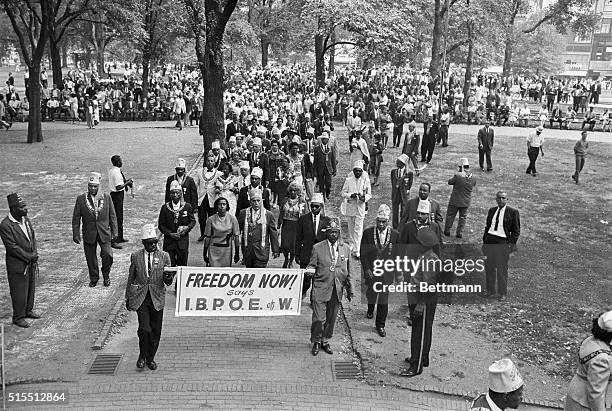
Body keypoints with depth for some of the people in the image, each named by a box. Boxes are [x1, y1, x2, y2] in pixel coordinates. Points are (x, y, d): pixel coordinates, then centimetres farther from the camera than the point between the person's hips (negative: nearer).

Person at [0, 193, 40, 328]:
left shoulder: (26, 219, 2)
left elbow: (33, 237, 10)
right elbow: (12, 247, -21)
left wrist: (35, 255, -3)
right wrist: (30, 257, -16)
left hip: (31, 263, 7)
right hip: (18, 265, -7)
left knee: (31, 289, 19)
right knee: (19, 293, 5)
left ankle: (28, 310, 37)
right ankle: (18, 317, 21)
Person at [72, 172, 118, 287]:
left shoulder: (106, 197, 2)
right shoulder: (81, 199, -1)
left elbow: (112, 216, 6)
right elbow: (76, 218, 1)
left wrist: (114, 231, 2)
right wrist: (76, 234, -3)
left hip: (104, 232, 0)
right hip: (89, 233, 1)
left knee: (107, 254, -12)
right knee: (90, 257, 8)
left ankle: (106, 275, 13)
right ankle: (93, 278, 28)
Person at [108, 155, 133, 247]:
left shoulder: (112, 170, 10)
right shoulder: (116, 172, -21)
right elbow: (118, 187, -25)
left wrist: (126, 181, 9)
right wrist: (127, 183, -12)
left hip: (115, 194, 11)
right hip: (117, 195, -11)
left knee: (119, 216, 20)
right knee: (117, 218, -7)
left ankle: (119, 237, 33)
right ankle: (113, 241, -5)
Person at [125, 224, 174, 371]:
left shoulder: (164, 256, 1)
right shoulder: (135, 256, 2)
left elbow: (168, 282, 2)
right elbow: (130, 279, 12)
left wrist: (169, 278, -21)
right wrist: (128, 298, 13)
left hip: (157, 298, 1)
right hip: (140, 298, -1)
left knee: (156, 331, 7)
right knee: (144, 329, -13)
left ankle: (150, 358, 28)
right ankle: (142, 355, 13)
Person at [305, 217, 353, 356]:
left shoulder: (345, 248, 8)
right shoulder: (317, 248, -1)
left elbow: (347, 272, 14)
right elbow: (312, 266, 2)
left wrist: (350, 290, 14)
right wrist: (310, 271, -21)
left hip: (337, 291, 3)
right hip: (320, 289, -3)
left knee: (331, 319, 10)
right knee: (319, 319, -5)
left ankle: (325, 341, 30)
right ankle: (316, 342, 17)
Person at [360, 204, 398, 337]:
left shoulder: (395, 234, -7)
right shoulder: (368, 232, -8)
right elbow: (363, 253, -4)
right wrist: (366, 269, -10)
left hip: (386, 272, -1)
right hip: (371, 270, 1)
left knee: (384, 299, 1)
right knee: (371, 293, 19)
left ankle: (380, 325, 17)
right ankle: (370, 309, 54)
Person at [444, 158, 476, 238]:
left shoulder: (458, 175, -22)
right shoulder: (473, 178, -8)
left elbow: (450, 182, -8)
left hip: (455, 200, -3)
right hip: (466, 202, 3)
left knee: (450, 215, 13)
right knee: (463, 217, 16)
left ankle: (447, 231, 22)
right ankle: (459, 233, 19)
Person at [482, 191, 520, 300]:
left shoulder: (513, 212, -3)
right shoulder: (492, 210, 12)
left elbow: (516, 231, -2)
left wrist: (511, 245, -8)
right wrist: (484, 240, 12)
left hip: (502, 243, -4)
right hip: (489, 241, 5)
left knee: (502, 269, 2)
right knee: (489, 267, 10)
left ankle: (502, 293, 16)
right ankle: (490, 290, 24)